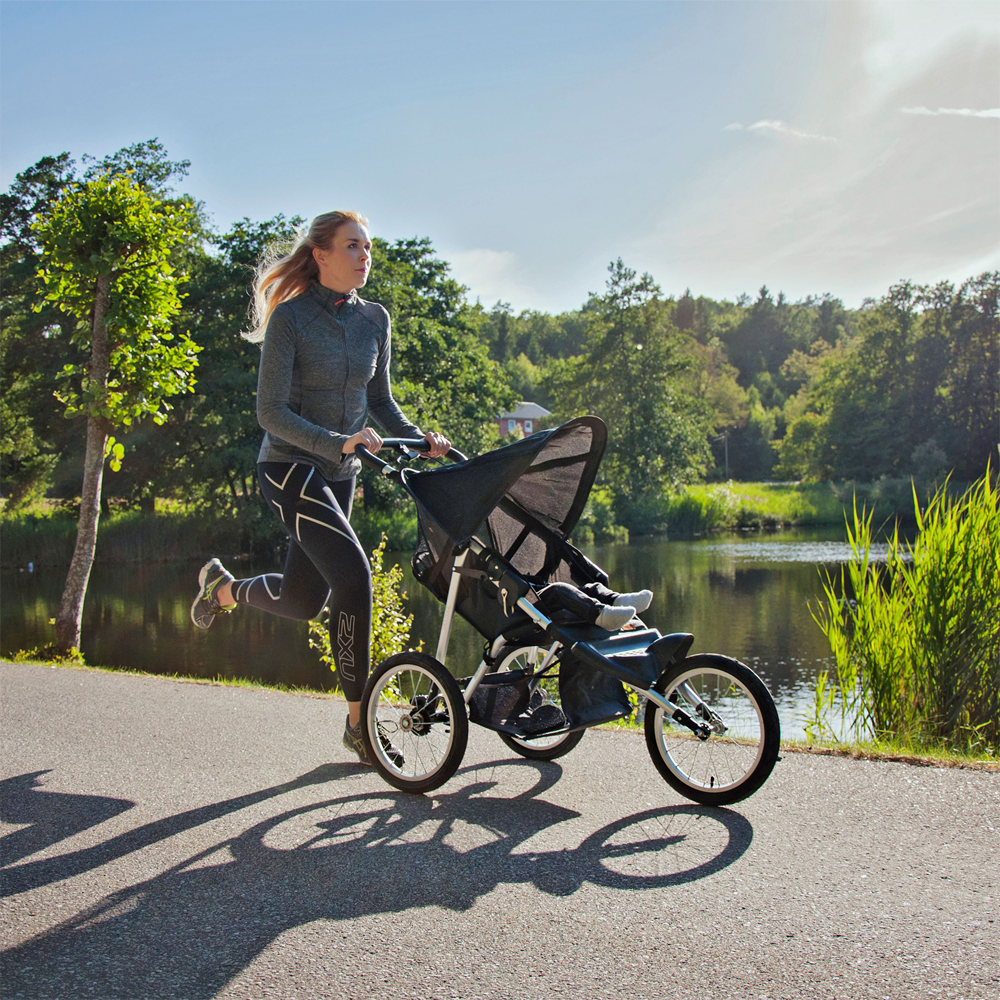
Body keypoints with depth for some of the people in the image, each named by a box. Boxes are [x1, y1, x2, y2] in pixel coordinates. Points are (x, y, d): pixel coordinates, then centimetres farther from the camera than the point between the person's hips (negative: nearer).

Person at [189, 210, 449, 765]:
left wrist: (417, 438, -5)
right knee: (353, 574, -21)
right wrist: (336, 442, -31)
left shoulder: (373, 319, 5)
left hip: (338, 475, 7)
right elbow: (271, 412, -17)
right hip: (289, 466, -7)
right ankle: (358, 719, -10)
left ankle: (223, 587, 42)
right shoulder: (290, 318, -13)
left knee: (303, 600, 10)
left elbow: (380, 399, 13)